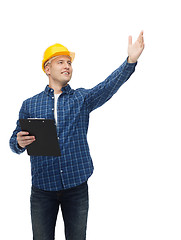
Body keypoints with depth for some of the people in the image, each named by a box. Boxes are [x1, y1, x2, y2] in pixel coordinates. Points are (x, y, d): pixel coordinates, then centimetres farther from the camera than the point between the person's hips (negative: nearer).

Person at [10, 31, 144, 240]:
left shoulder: (82, 98, 4)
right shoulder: (29, 105, 6)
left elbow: (109, 86, -13)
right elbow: (14, 142, 7)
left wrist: (131, 60, -28)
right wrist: (19, 142, -18)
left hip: (76, 186, 0)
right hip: (42, 188, 0)